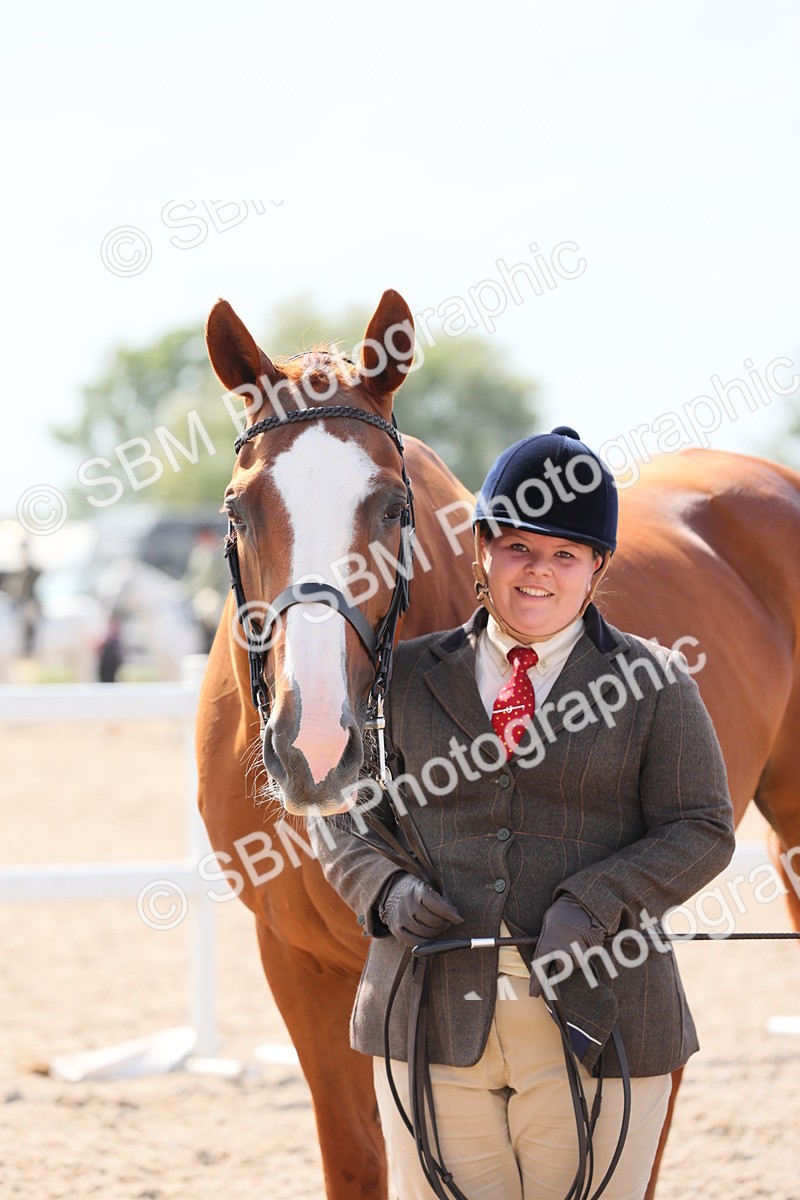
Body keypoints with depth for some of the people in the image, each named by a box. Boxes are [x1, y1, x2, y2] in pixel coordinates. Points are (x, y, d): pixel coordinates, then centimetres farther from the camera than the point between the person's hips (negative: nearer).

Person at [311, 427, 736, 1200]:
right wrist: (387, 892, -9)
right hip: (435, 1017, 1)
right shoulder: (406, 677, 10)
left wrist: (592, 904, -17)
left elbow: (702, 831, -1)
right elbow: (340, 817, 12)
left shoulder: (652, 683, 4)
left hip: (589, 1020, -1)